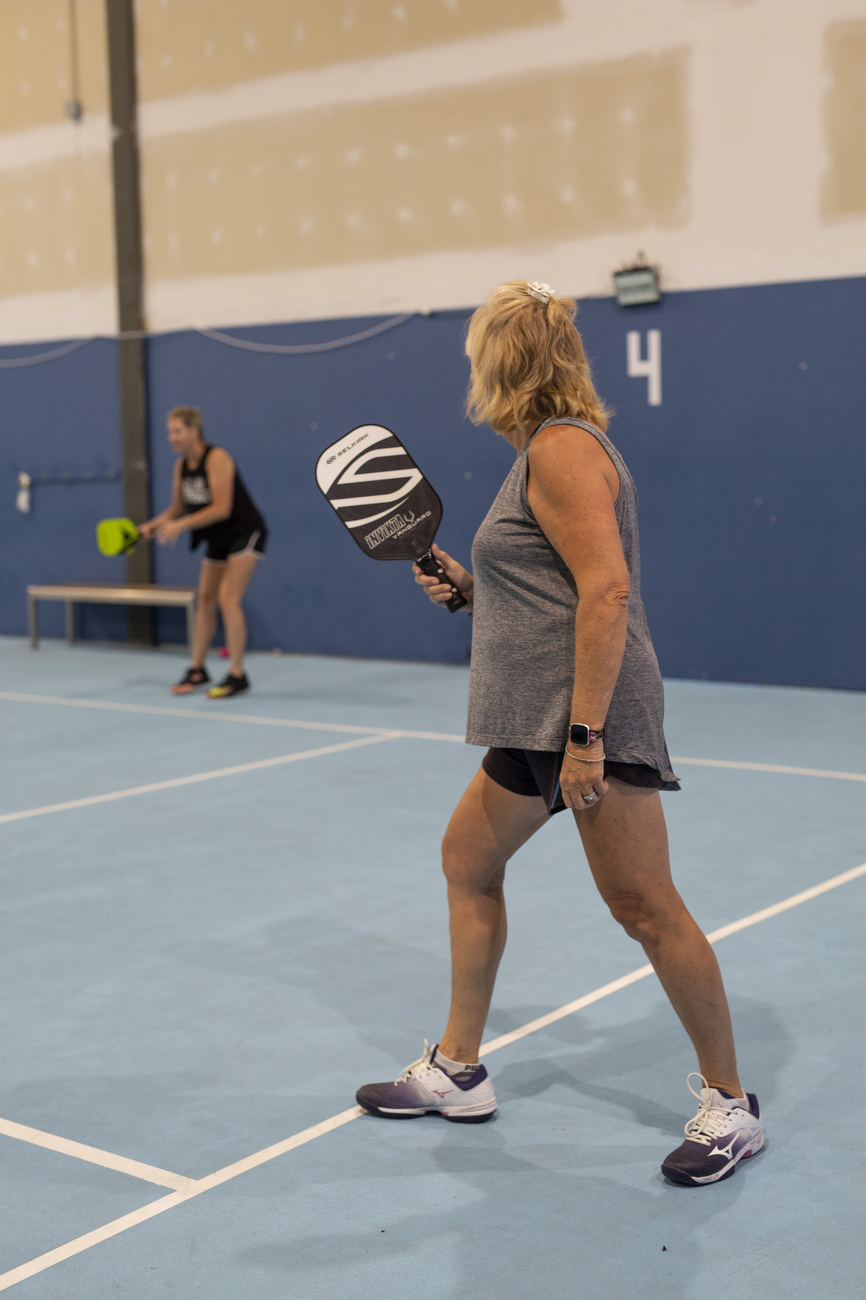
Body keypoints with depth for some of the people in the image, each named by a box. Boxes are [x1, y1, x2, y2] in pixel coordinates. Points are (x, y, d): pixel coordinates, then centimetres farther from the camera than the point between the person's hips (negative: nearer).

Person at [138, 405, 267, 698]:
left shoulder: (216, 458, -22)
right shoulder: (182, 465, 2)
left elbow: (221, 507, -28)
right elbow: (177, 509, 9)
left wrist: (181, 525, -31)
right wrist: (151, 526, -8)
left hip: (245, 533, -8)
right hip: (218, 539, 8)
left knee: (228, 598, -17)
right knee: (205, 599, 7)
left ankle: (237, 676, -12)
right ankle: (197, 671, 17)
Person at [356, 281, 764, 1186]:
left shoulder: (562, 448, -12)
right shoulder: (542, 451, 19)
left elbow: (608, 589, -21)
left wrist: (586, 732, -24)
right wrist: (470, 587, 12)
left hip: (591, 715, -11)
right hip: (538, 722, 11)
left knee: (644, 908, -6)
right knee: (468, 859, 16)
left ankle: (729, 1106, 8)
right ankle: (457, 1073, 27)